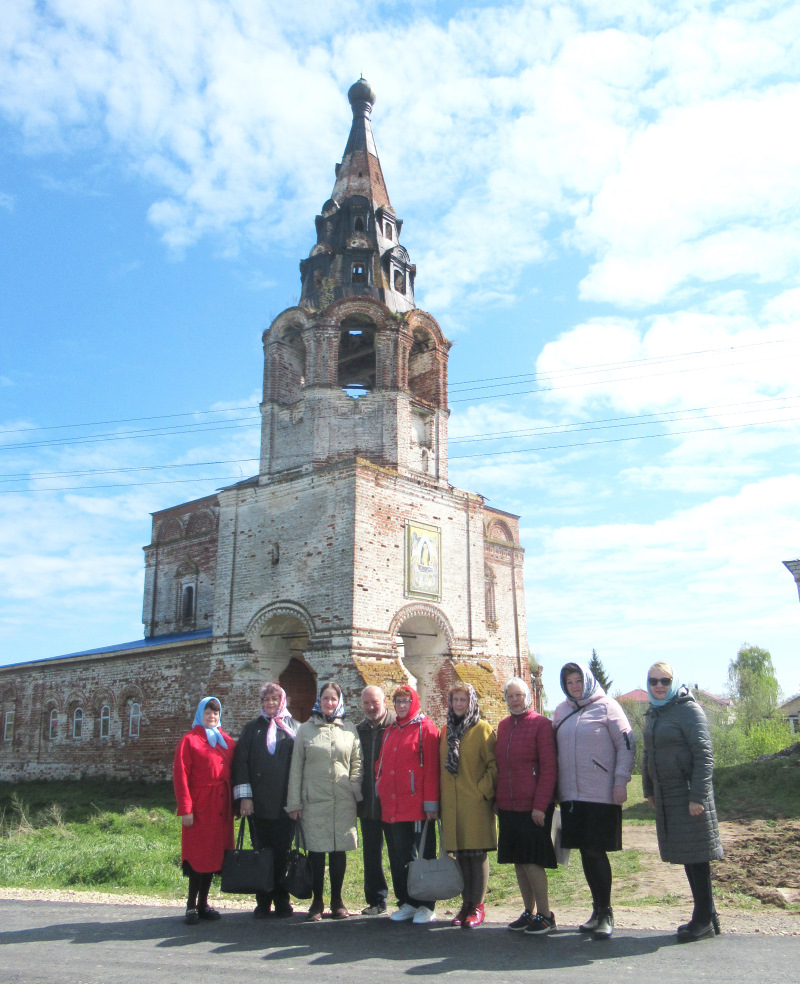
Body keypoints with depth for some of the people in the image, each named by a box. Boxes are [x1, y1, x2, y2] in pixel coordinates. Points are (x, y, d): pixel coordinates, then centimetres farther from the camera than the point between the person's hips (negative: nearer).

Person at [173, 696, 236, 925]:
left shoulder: (227, 741, 12)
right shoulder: (190, 741, -3)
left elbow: (234, 772, 12)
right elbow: (180, 776, -8)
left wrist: (235, 804, 5)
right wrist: (185, 809, -13)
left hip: (222, 808, 5)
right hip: (200, 807, -5)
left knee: (214, 854, 8)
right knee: (199, 854, -3)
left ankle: (203, 903, 17)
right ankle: (192, 906, 5)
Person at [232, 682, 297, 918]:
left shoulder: (294, 728, 8)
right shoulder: (252, 728, 11)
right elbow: (241, 763, 5)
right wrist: (244, 796, -5)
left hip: (285, 803, -1)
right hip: (259, 803, 1)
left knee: (282, 853, 1)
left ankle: (282, 901, 13)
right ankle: (263, 901, 15)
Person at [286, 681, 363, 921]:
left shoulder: (350, 730, 10)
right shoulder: (305, 730, 7)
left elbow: (357, 763, 13)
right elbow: (296, 767, 6)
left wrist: (355, 790, 0)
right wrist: (294, 802, 2)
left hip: (343, 800, 1)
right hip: (314, 800, -1)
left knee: (339, 850, 5)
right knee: (316, 850, 0)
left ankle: (337, 900, 20)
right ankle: (317, 902, 15)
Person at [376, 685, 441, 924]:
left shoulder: (425, 728, -4)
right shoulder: (391, 731, 16)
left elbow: (431, 767, -10)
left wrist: (431, 802, -14)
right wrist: (381, 790, 10)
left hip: (416, 806, -6)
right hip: (391, 807, 6)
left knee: (421, 855, 1)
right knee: (398, 857, 10)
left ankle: (426, 906, 12)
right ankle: (406, 903, 22)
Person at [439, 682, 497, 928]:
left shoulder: (482, 729, -4)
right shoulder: (446, 731, 14)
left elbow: (494, 765, -8)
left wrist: (484, 790, -13)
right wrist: (440, 798, 13)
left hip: (475, 803, -5)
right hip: (451, 804, 5)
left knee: (477, 854, -1)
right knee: (460, 855, 9)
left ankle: (478, 906, 8)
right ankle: (466, 904, 19)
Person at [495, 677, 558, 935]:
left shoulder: (540, 724, -7)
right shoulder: (503, 726, 11)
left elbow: (549, 768, -10)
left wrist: (540, 805, -15)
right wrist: (498, 800, 11)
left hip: (533, 807, -6)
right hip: (508, 806, 6)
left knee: (531, 860, -4)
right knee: (518, 860, 10)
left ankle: (545, 915, 9)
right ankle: (529, 912, 23)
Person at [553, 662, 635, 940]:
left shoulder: (606, 706, -3)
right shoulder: (561, 711, 12)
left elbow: (626, 745, -5)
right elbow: (554, 749, 20)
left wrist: (621, 781, -11)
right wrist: (555, 787, 14)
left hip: (601, 794, -5)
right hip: (571, 795, 5)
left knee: (596, 851, -4)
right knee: (585, 852, 10)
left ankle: (605, 913, 10)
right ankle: (598, 909, 23)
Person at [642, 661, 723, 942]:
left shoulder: (688, 709, -10)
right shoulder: (652, 714, 13)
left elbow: (704, 755, -15)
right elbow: (648, 755, 20)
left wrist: (697, 796, -18)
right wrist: (649, 790, 17)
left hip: (687, 794, -7)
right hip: (665, 796, 7)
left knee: (695, 855, -1)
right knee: (685, 856, 12)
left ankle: (704, 920, 9)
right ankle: (706, 916, 23)